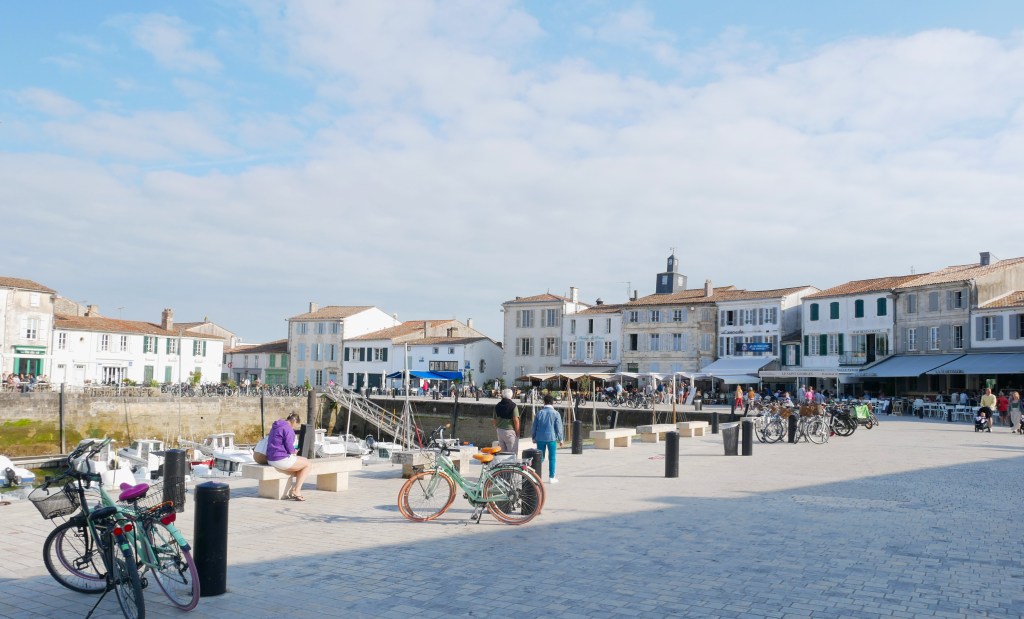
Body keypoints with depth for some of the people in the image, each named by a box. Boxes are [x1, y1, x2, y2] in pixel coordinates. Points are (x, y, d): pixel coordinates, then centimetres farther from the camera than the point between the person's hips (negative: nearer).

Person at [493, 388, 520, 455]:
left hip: (500, 431, 5)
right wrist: (517, 432, -9)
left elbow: (495, 420, 9)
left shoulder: (497, 406, 5)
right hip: (510, 431, -5)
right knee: (513, 453, 0)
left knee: (503, 452, 14)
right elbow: (516, 420, -17)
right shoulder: (513, 406, -11)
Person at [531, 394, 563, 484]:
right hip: (551, 438, -2)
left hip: (540, 438, 2)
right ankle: (551, 477, 7)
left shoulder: (539, 413, 1)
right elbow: (559, 428, -3)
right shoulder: (556, 414, -4)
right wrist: (560, 439, 7)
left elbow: (534, 427, 5)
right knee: (552, 458, 5)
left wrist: (534, 438, 17)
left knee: (540, 457, 10)